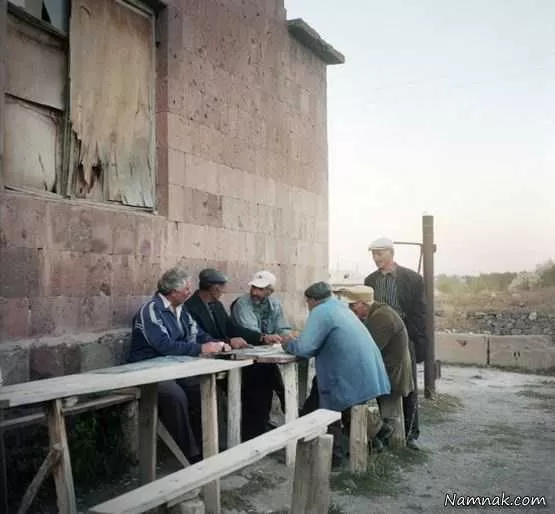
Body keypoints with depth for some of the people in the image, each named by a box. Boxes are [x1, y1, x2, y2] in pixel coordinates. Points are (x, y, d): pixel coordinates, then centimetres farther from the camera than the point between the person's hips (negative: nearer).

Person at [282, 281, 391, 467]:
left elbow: (306, 348, -16)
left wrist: (288, 344, 4)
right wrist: (298, 338, 23)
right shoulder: (340, 307, 18)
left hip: (352, 378, -9)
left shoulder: (321, 311, -10)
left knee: (329, 410, 11)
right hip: (367, 374, 9)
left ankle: (332, 455, 22)